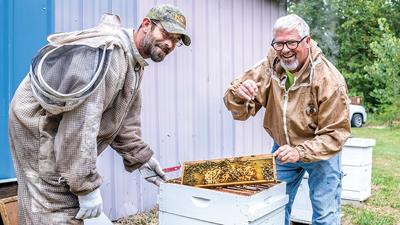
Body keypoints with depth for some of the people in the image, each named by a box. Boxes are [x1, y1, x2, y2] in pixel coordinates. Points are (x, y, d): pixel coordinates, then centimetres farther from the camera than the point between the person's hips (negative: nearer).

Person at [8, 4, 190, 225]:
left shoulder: (135, 64, 8)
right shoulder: (110, 50, -25)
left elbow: (123, 120, 15)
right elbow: (80, 122, -31)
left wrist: (140, 159, 14)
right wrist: (87, 186, -28)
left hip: (60, 133, 10)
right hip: (38, 124, -10)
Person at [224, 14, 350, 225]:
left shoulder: (329, 79, -25)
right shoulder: (270, 66, -15)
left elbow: (335, 134, -22)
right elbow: (241, 111, -15)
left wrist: (300, 152, -37)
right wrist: (239, 94, -39)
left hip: (321, 152, -3)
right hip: (283, 148, 3)